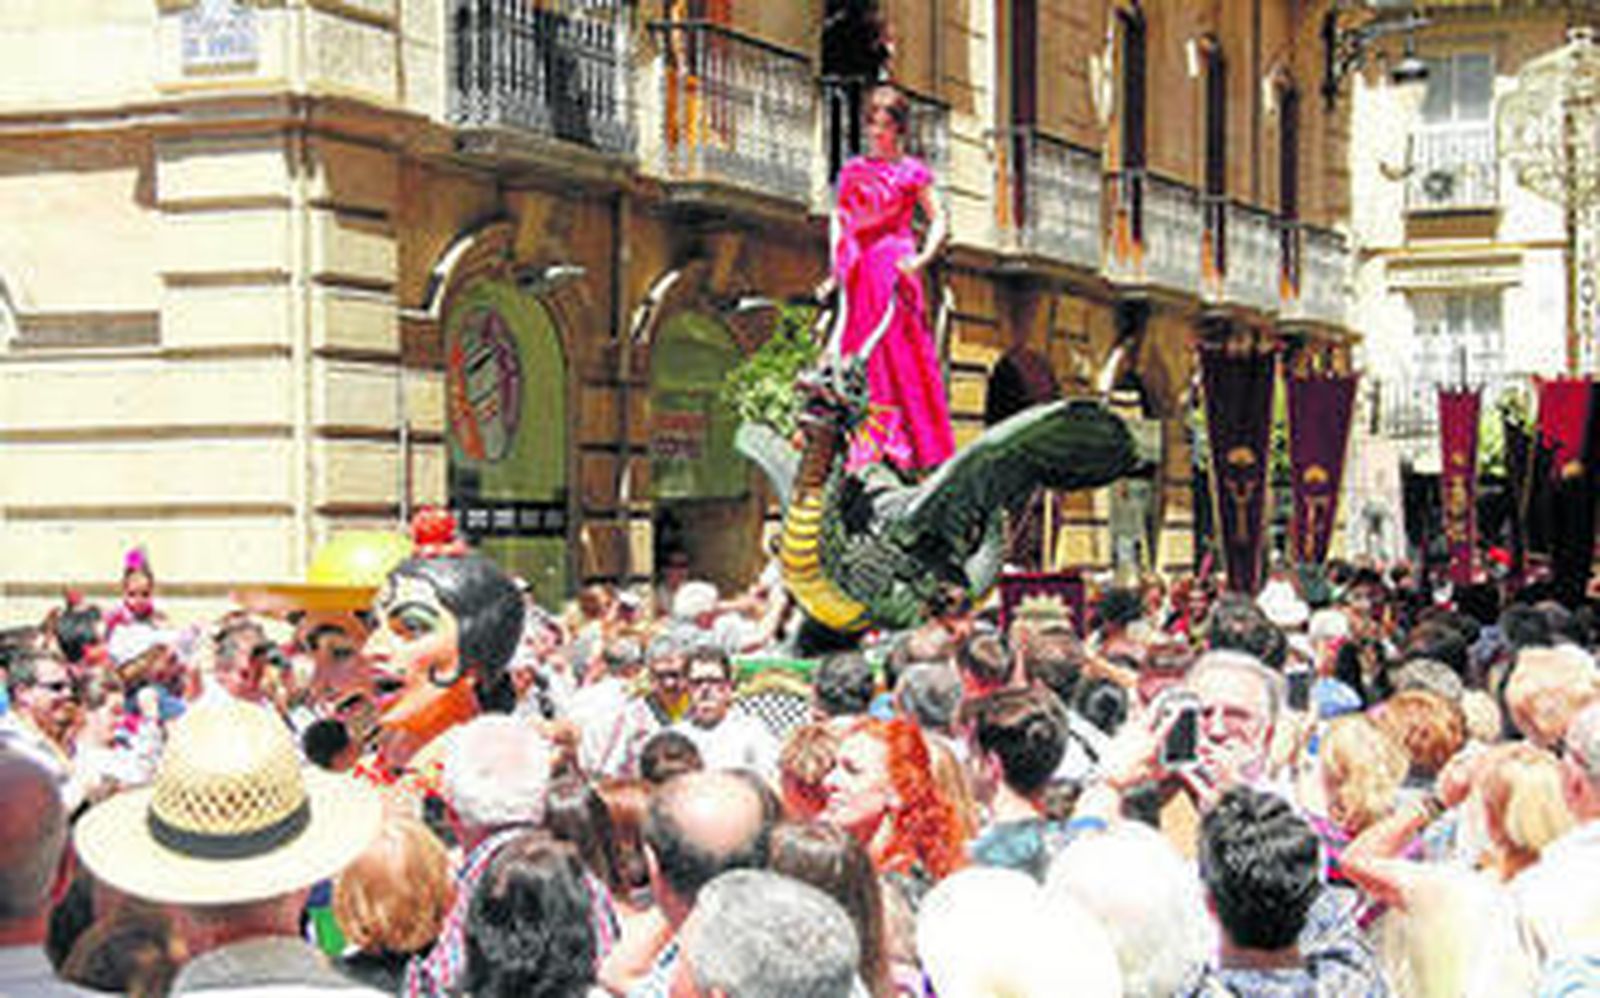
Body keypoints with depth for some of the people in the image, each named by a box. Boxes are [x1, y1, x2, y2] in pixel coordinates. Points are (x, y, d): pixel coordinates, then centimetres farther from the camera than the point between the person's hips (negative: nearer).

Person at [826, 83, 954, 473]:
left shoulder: (912, 172, 4)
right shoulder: (853, 170, 15)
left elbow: (938, 220, 4)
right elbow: (839, 218, 18)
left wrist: (923, 257, -10)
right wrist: (837, 261, 6)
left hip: (893, 268, -3)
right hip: (856, 271, 3)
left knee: (899, 352, -6)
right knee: (854, 351, -2)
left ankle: (907, 445, -6)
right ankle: (862, 447, -1)